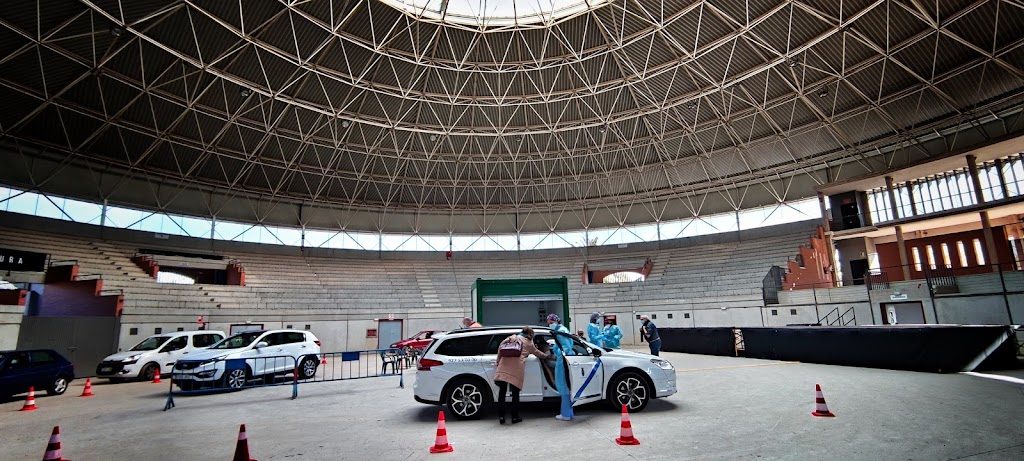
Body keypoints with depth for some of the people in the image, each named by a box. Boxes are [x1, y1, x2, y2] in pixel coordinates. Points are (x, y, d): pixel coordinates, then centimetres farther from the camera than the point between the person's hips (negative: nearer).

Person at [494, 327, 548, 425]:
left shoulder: (513, 337, 23)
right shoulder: (529, 344, 21)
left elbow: (501, 345, 10)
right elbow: (538, 354, 36)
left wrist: (498, 360, 13)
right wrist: (547, 356, 55)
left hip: (505, 365, 2)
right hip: (517, 368, -1)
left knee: (502, 392, 5)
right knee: (515, 393, 10)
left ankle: (501, 417, 5)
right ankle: (515, 417, 14)